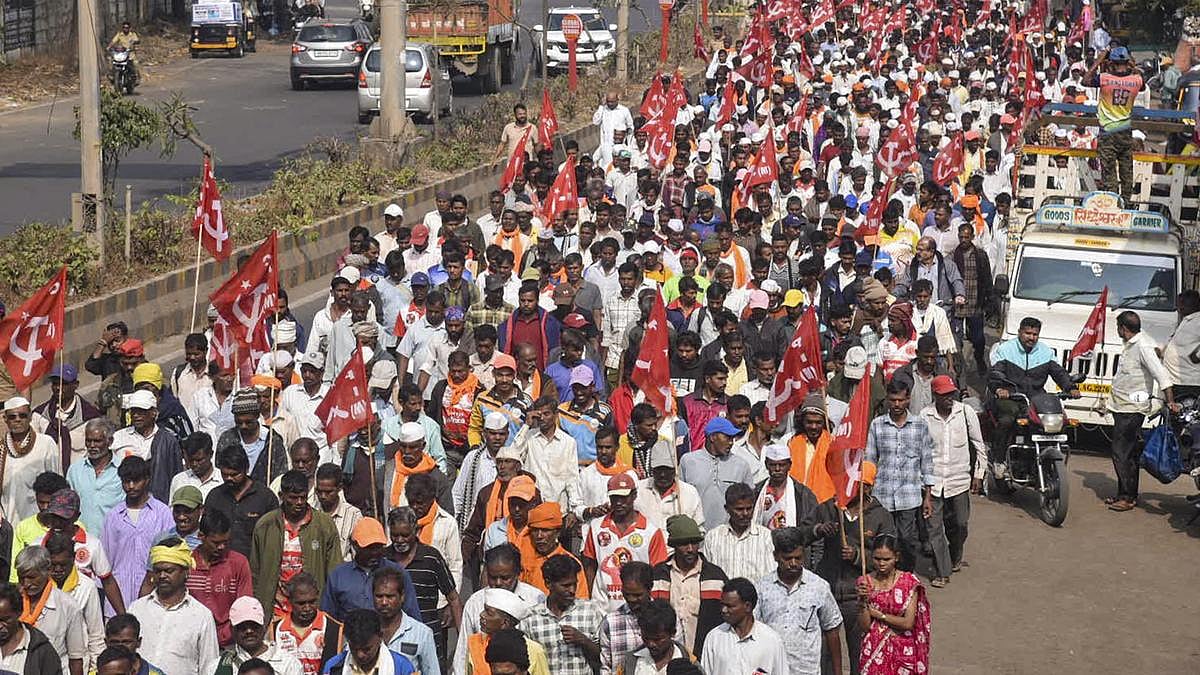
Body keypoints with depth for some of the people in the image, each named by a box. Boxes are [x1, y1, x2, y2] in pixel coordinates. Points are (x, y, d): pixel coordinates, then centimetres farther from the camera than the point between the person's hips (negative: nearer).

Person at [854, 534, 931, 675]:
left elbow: (908, 623, -12)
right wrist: (863, 600, -18)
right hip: (874, 652, 1)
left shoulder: (909, 582, -6)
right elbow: (864, 627, -5)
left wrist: (878, 615, -9)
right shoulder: (865, 582, -1)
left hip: (902, 651, -1)